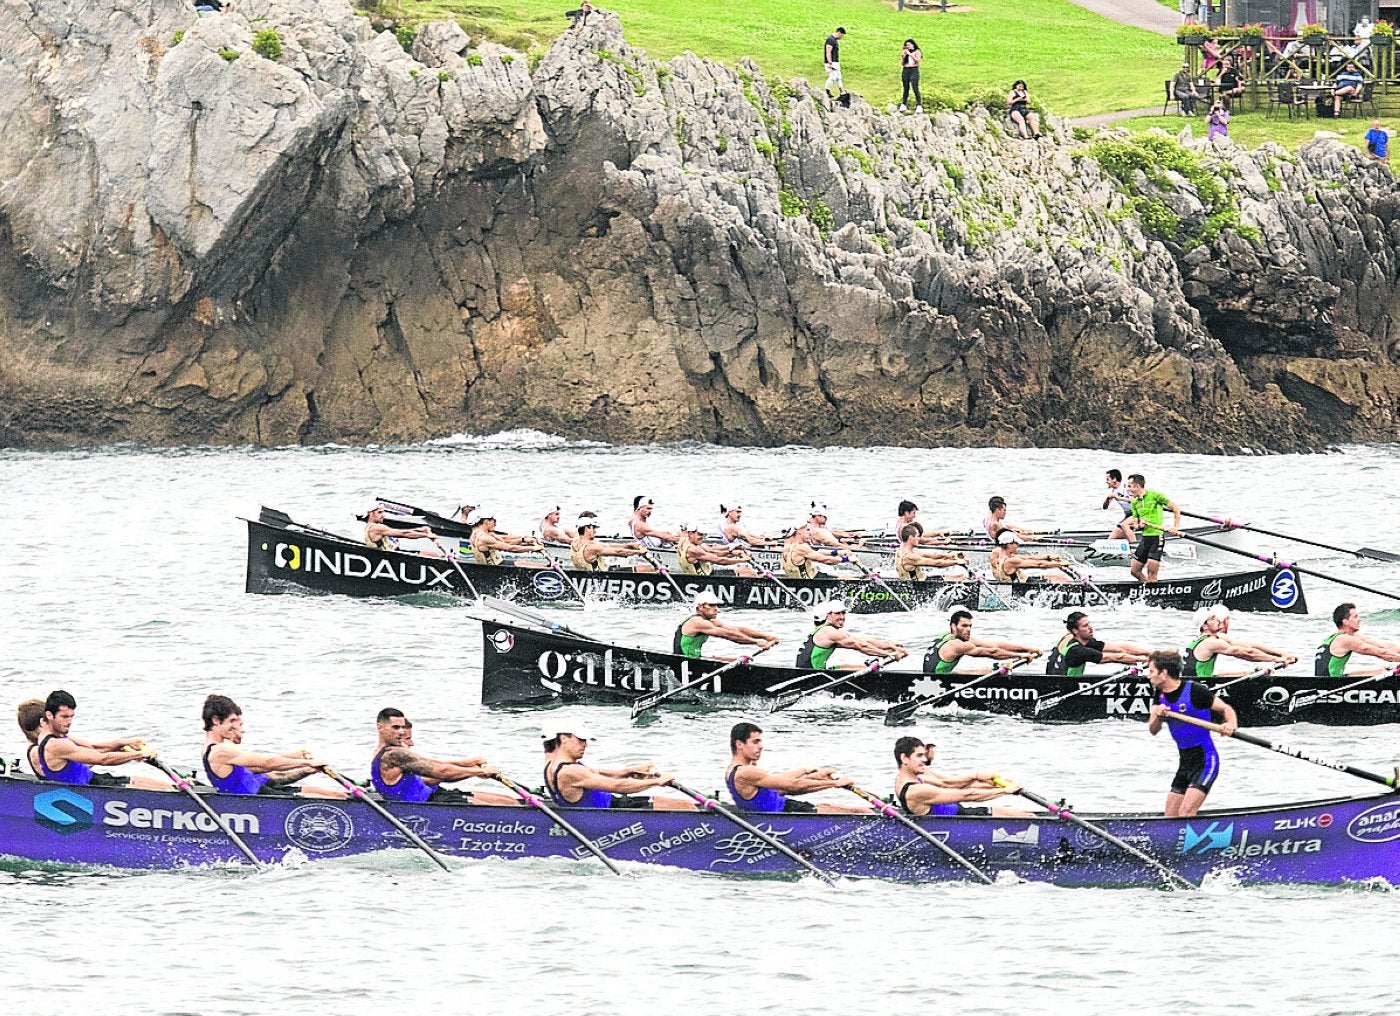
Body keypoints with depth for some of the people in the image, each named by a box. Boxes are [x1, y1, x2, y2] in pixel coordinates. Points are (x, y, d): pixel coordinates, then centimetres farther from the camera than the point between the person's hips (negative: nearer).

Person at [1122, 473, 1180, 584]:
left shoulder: (1154, 495, -8)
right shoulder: (1135, 502, 12)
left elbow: (1175, 508, -6)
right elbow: (1135, 523, 12)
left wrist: (1175, 527, -14)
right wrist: (1138, 525, -12)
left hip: (1156, 537, -7)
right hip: (1145, 538, 7)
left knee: (1151, 574, -10)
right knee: (1135, 571, 6)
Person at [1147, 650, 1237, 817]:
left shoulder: (1194, 691, -14)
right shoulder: (1161, 695, 6)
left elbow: (1226, 709, -9)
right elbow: (1153, 731, 0)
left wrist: (1231, 725, -31)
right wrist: (1158, 716, -21)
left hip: (1205, 761, -8)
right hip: (1185, 763, 8)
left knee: (1185, 814, -20)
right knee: (1170, 818, 8)